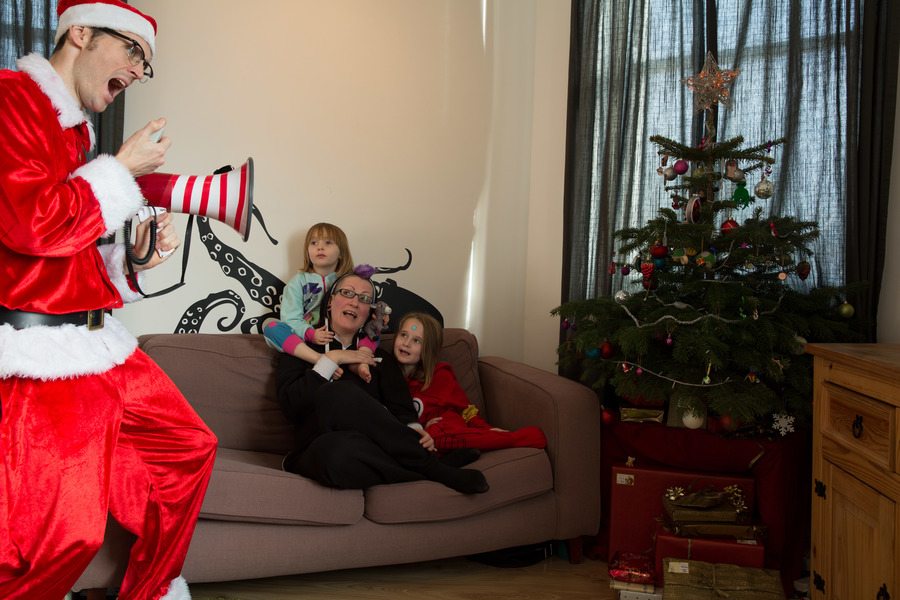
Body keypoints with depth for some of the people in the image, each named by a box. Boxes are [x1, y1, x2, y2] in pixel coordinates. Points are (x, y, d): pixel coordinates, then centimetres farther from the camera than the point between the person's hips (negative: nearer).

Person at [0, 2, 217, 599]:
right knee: (66, 533, -12)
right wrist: (124, 167, -11)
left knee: (190, 447, 17)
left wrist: (134, 258, 4)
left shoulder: (76, 133, 18)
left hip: (99, 348, 10)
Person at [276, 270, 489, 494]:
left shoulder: (381, 359, 26)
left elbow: (402, 410, 10)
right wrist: (331, 360, 0)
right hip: (319, 452, -1)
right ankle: (433, 468, -24)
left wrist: (413, 430, -14)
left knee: (336, 393, -33)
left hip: (373, 445, 2)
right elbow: (292, 407, 2)